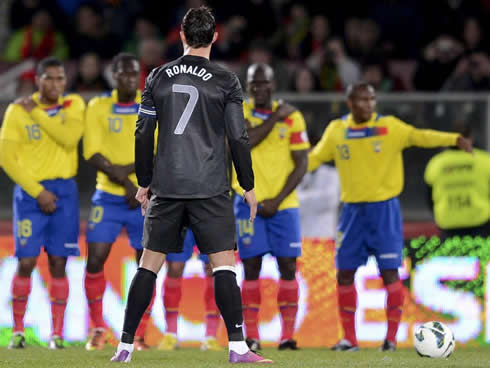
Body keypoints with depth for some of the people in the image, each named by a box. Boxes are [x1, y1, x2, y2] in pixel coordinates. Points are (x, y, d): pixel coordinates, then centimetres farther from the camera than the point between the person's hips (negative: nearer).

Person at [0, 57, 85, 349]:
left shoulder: (74, 105, 3)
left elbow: (69, 137, -16)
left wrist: (37, 113, -15)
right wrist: (37, 192, -11)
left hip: (64, 192, 1)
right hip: (30, 191, -1)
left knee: (58, 264, 1)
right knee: (26, 262, -6)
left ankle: (57, 334, 6)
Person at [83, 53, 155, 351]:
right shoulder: (98, 108, 3)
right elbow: (92, 153, -7)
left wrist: (128, 168, -20)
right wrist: (126, 183, -17)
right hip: (108, 197, 0)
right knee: (95, 259, -9)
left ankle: (140, 334, 9)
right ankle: (98, 329, 7)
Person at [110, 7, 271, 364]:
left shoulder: (159, 77, 5)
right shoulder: (225, 81, -3)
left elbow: (143, 135, 7)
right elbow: (238, 138, -4)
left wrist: (144, 183, 17)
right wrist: (248, 187, 6)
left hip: (166, 187, 3)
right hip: (211, 188, -3)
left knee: (149, 265, 9)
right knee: (224, 264, -2)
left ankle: (125, 346, 8)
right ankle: (237, 348, -9)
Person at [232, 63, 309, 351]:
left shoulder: (292, 117, 3)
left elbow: (301, 164, 0)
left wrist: (277, 200, -8)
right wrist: (275, 117, -13)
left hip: (283, 204, 1)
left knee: (288, 267, -3)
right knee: (251, 268, -3)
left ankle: (288, 335, 1)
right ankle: (251, 336, 0)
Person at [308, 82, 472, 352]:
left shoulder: (389, 126, -4)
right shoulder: (336, 130, 4)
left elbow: (419, 136, -15)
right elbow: (314, 158, 15)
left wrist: (455, 139, -29)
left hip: (384, 208, -3)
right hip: (353, 209, 3)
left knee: (389, 271, -7)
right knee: (345, 273, 2)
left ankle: (391, 337, 2)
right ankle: (349, 338, 12)